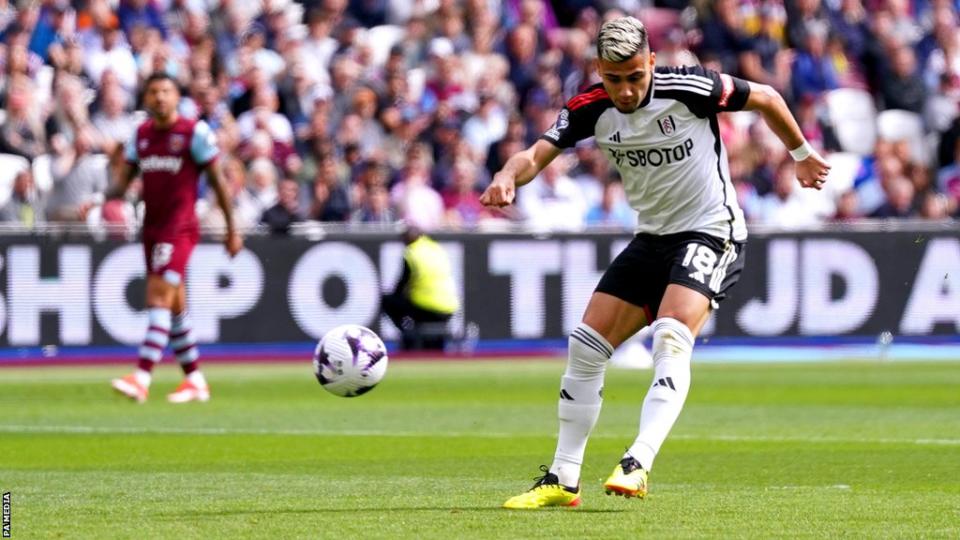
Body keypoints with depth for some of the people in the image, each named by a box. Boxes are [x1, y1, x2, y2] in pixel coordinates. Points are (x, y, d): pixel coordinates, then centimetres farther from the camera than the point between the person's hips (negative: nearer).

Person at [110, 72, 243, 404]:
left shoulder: (195, 132, -6)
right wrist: (104, 197, -10)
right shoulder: (141, 134, 11)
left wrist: (232, 230, -2)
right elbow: (125, 180, 12)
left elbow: (217, 181, -2)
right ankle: (194, 380, 21)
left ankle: (141, 379, -26)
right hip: (152, 227, 7)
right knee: (174, 306, 12)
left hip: (179, 228, -7)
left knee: (159, 297, -17)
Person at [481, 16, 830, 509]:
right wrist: (509, 176, -39)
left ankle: (638, 465, -38)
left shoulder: (688, 89, -19)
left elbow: (764, 98, -4)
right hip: (652, 238, 6)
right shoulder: (591, 110, -7)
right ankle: (562, 481, 9)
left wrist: (801, 155, 9)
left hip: (710, 233, -6)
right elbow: (537, 154, -15)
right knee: (585, 347, 1)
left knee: (671, 336, -29)